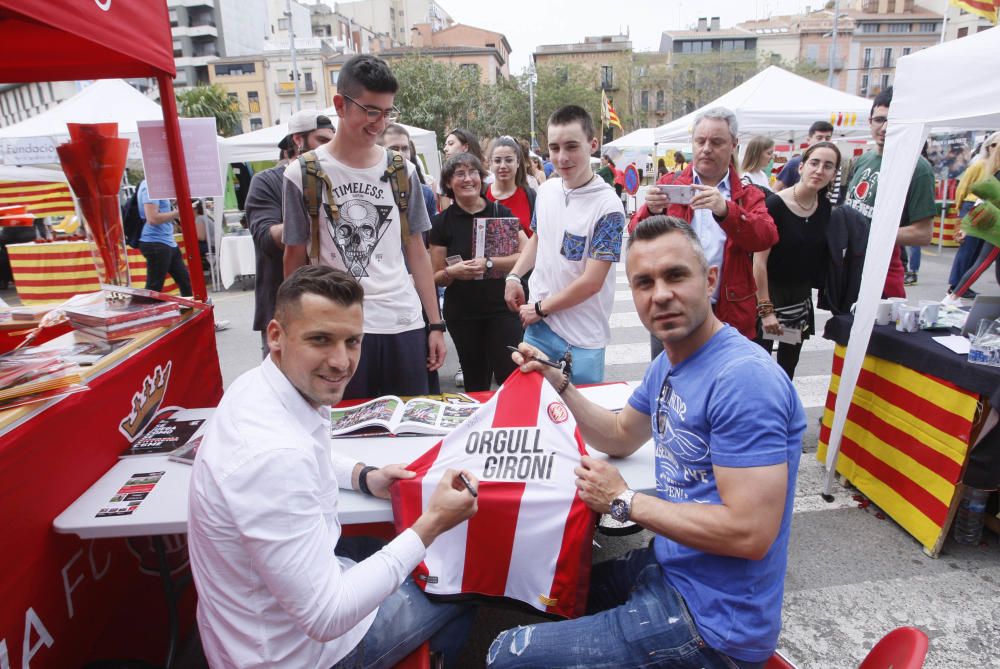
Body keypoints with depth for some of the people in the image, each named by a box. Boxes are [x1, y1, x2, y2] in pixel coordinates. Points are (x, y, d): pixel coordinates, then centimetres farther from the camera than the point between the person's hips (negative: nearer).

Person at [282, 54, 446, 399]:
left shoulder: (401, 171, 6)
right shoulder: (302, 175, -1)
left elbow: (416, 250, 9)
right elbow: (295, 258, 5)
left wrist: (436, 324, 7)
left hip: (405, 324, 2)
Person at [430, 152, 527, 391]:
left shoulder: (501, 212, 2)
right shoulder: (442, 222, 2)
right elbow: (437, 277, 4)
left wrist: (488, 264, -19)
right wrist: (452, 272, -18)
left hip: (503, 309, -1)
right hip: (462, 314, 1)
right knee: (475, 382, 12)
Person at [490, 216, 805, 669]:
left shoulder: (745, 379, -26)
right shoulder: (668, 363, 4)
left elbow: (750, 533, -29)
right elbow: (621, 437, 18)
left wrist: (625, 501, -18)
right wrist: (558, 383, 4)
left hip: (711, 616, -9)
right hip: (670, 564, 9)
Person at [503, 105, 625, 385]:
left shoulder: (607, 206, -17)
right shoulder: (546, 190, 2)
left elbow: (591, 282, -19)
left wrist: (540, 309, -10)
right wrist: (514, 277, 5)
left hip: (582, 340, -5)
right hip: (537, 324, 5)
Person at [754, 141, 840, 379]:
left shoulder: (825, 208, 2)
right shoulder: (775, 204, -17)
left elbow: (824, 254, 16)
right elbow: (760, 260, -20)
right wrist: (765, 310, -22)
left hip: (801, 298, 7)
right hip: (769, 295, -6)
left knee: (788, 368, 17)